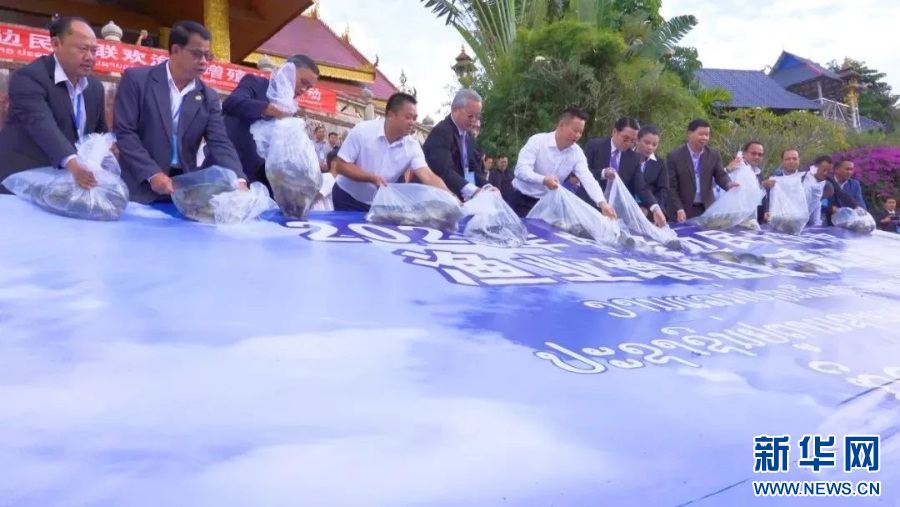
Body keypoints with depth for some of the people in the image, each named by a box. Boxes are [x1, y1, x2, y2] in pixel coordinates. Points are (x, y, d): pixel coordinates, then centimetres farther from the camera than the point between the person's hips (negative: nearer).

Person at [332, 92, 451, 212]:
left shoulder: (412, 146, -11)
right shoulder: (362, 130, -18)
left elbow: (428, 177, -21)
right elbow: (342, 166, -16)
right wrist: (372, 178, -28)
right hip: (348, 199, -3)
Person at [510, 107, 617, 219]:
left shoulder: (577, 152, -5)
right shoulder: (537, 141, -17)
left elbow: (588, 179, -15)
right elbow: (521, 170, -26)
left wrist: (602, 203, -32)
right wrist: (544, 180, -43)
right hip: (524, 199, -4)